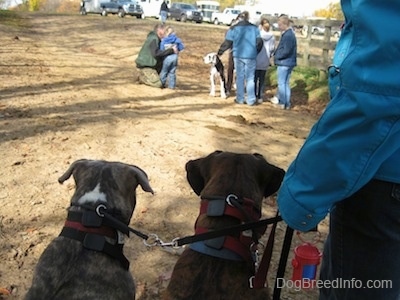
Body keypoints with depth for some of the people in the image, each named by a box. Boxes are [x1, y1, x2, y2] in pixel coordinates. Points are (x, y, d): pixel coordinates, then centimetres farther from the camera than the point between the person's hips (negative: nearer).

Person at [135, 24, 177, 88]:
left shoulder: (156, 38, 12)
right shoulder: (154, 39, -20)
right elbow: (156, 53, -34)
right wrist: (171, 50, -33)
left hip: (150, 64, 10)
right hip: (145, 65, -10)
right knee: (158, 84, -16)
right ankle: (142, 77, 2)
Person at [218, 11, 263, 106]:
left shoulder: (234, 29, -2)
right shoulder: (254, 28, -1)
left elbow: (227, 43, 1)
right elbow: (259, 42, 1)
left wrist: (220, 52, 14)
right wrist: (255, 52, 18)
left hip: (238, 56, 0)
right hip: (250, 56, 0)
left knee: (240, 77, 10)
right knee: (250, 78, 6)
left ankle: (240, 99, 13)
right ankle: (251, 100, 7)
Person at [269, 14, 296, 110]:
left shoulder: (288, 35, -19)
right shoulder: (288, 33, 12)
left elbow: (286, 51, -23)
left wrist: (276, 56, -11)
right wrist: (276, 54, 7)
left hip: (284, 63, -9)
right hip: (287, 62, 9)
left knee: (282, 83, -1)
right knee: (284, 82, 17)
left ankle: (284, 103, 5)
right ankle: (279, 98, 28)